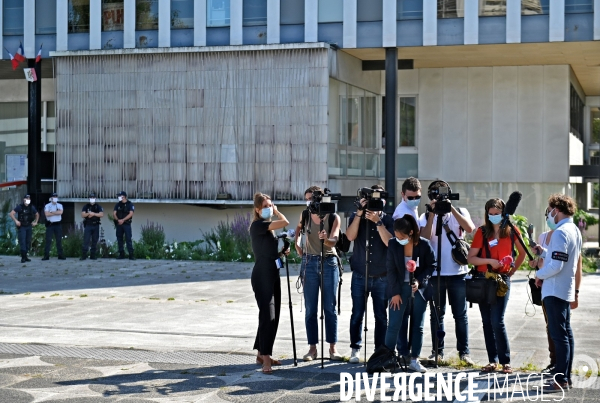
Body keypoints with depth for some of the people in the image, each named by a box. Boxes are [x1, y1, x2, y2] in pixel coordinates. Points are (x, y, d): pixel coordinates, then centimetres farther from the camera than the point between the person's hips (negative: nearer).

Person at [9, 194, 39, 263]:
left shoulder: (31, 208, 6)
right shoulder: (20, 207, -8)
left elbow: (37, 214, 23)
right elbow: (11, 213, -12)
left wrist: (35, 222, 11)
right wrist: (16, 221, -17)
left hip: (28, 226, 5)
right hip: (21, 227, -5)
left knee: (28, 242, 7)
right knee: (22, 241, -11)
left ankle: (25, 256, 16)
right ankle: (23, 257, -13)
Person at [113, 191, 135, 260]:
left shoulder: (130, 204, 1)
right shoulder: (117, 205, 13)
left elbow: (131, 214, -10)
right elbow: (114, 213, 6)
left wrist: (123, 220, -17)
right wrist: (118, 220, -13)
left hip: (126, 224, -5)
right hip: (119, 224, 5)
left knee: (128, 239, -10)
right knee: (119, 239, 5)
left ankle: (131, 254, -12)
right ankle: (121, 254, 12)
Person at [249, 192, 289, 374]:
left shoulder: (268, 226, 16)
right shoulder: (258, 225, -12)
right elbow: (285, 222, -22)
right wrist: (277, 212, -4)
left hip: (273, 274, 9)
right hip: (262, 275, -9)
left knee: (273, 316, 10)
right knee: (267, 315, -15)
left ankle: (262, 353, 19)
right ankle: (265, 359, -15)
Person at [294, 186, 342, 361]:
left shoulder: (333, 217, -5)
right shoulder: (305, 216, 3)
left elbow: (334, 241, -18)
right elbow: (298, 231, 21)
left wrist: (326, 239, -39)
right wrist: (298, 247, 9)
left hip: (329, 263, -2)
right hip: (310, 263, 2)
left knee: (330, 308, 1)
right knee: (310, 309, 2)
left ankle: (332, 348, 6)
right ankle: (312, 348, 7)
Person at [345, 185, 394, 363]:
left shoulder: (388, 220, 3)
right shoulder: (357, 217, 5)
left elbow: (389, 242, -12)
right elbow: (350, 236, -12)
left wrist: (377, 221, -20)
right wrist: (360, 213, -17)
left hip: (382, 277, 0)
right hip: (360, 275, 0)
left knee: (381, 316, 3)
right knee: (357, 315, 1)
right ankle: (355, 349, 11)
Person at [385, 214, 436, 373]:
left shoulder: (424, 245, -12)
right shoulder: (393, 245, -8)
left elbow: (431, 266, -2)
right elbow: (391, 269, -4)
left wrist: (420, 281, -16)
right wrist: (395, 292, -7)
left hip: (419, 288, 0)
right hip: (400, 288, 0)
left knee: (418, 326, 5)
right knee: (394, 325, -3)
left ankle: (414, 360, 13)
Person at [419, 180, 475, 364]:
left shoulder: (460, 212, 6)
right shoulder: (426, 217, 4)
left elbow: (470, 228, -14)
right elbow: (425, 237, -13)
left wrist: (451, 208, -18)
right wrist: (432, 214, -17)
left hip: (458, 272, 0)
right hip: (435, 272, 0)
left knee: (460, 314, 4)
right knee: (437, 314, 6)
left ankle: (464, 351, 11)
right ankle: (437, 351, 13)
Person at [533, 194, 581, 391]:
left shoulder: (560, 233, -20)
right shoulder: (574, 230, 12)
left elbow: (556, 265, -24)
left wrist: (539, 275, -9)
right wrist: (544, 252, 13)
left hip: (555, 290, -10)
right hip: (566, 290, 10)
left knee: (559, 335, -8)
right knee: (566, 333, 13)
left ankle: (561, 379, -6)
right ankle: (565, 376, 19)